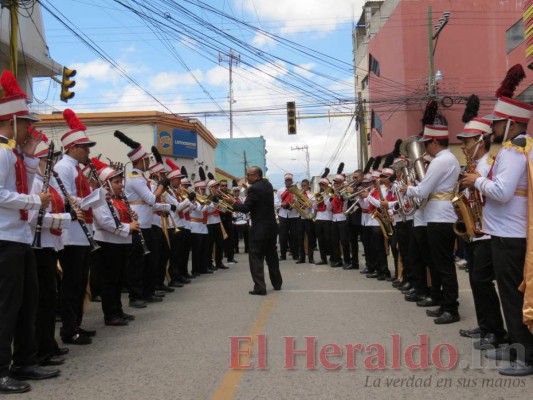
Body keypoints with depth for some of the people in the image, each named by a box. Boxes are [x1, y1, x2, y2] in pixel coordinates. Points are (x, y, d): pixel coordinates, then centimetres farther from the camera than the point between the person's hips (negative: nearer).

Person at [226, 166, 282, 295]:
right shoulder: (268, 185, 9)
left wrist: (234, 203, -4)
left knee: (256, 258, -3)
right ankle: (277, 283, 26)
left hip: (259, 229, -8)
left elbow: (246, 208, -19)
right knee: (272, 256, 18)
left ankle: (260, 287, -5)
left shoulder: (254, 188, -17)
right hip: (271, 227, 8)